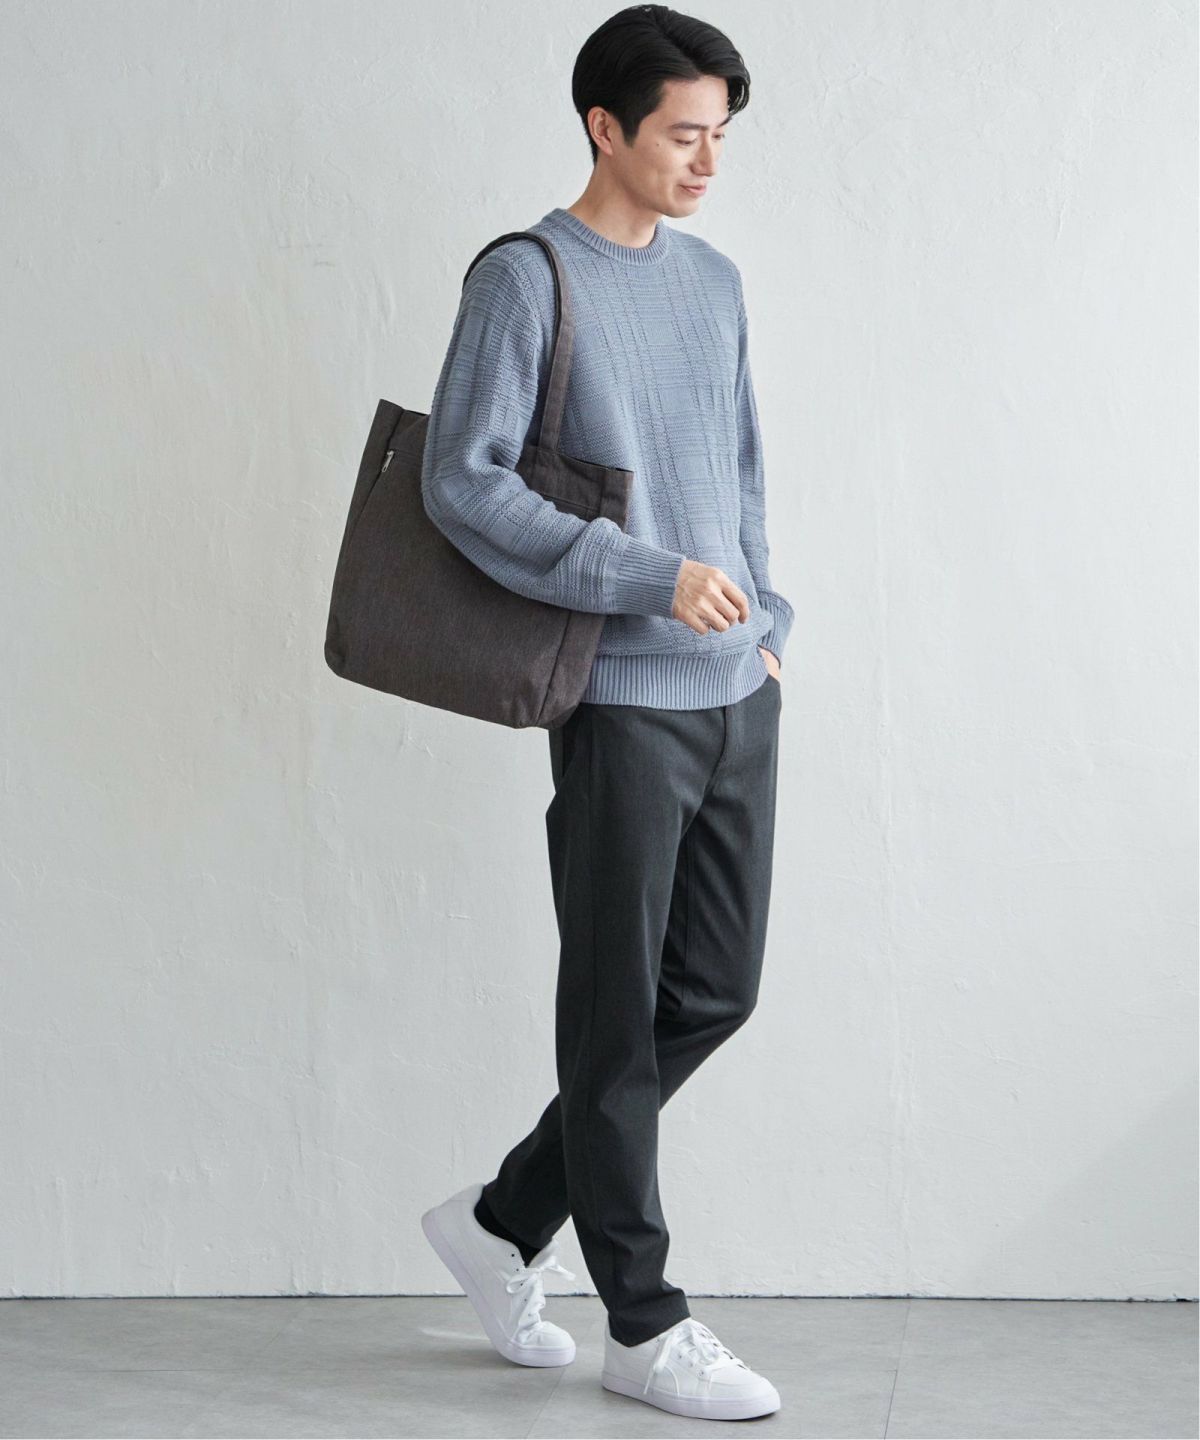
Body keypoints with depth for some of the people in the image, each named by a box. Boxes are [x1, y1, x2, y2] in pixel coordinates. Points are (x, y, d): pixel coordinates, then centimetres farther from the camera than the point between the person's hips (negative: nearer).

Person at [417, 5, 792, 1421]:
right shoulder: (526, 279, -7)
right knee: (619, 1009, 1)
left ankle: (505, 1218, 25)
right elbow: (462, 481, -15)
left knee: (715, 988, 10)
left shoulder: (716, 281, 14)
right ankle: (641, 1318, 12)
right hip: (624, 703, -7)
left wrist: (763, 622, 13)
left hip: (736, 694, 7)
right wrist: (649, 578, -20)